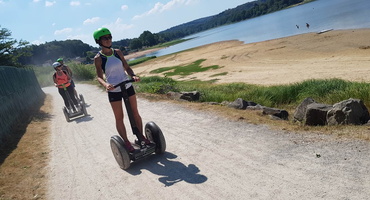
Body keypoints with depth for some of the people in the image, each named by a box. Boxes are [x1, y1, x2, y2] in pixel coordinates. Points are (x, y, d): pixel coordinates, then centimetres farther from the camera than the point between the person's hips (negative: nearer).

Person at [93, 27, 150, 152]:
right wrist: (105, 85, -31)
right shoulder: (98, 58, -7)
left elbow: (127, 67, 5)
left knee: (135, 113, 10)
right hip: (113, 90, -3)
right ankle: (126, 142, 18)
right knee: (119, 118, 5)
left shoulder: (118, 52, 3)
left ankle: (141, 136, 25)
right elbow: (99, 77, -10)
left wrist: (133, 76, -15)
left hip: (127, 86, 4)